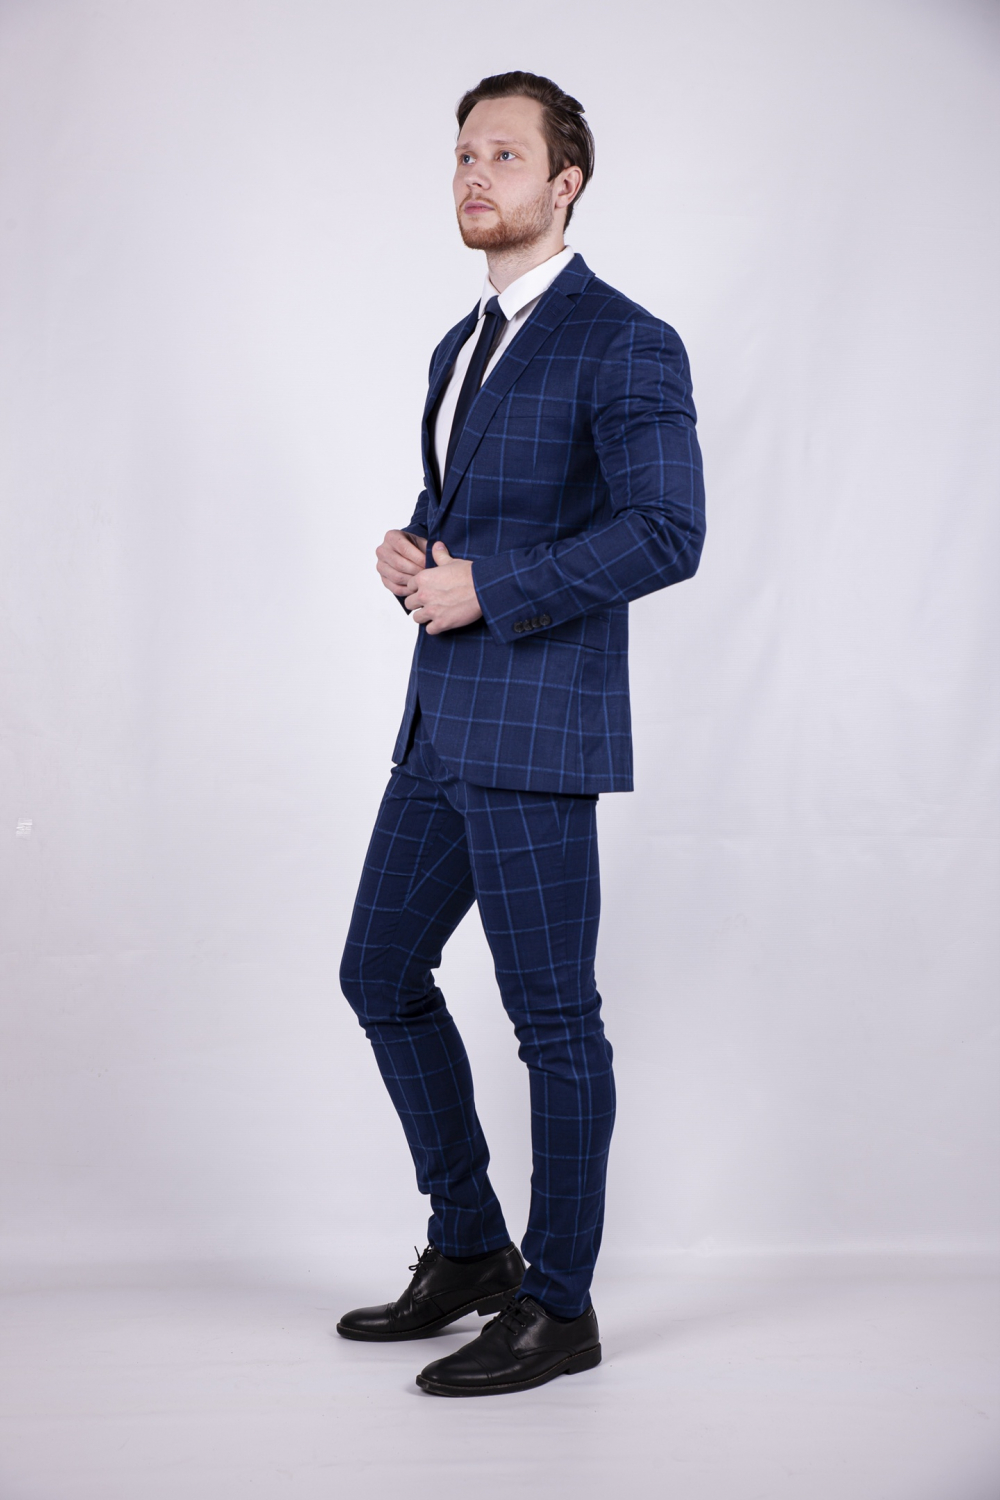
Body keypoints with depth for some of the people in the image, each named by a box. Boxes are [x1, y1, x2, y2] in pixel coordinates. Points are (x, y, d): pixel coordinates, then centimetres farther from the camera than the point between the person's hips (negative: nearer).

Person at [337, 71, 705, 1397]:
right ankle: (468, 1251, 28)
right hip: (443, 726, 9)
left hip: (537, 731, -9)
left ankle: (559, 1308, 12)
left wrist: (485, 585, -18)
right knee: (381, 974, 14)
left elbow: (666, 533, -19)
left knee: (553, 1017, -1)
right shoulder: (462, 349, 18)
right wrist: (409, 552, 4)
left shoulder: (624, 344, -10)